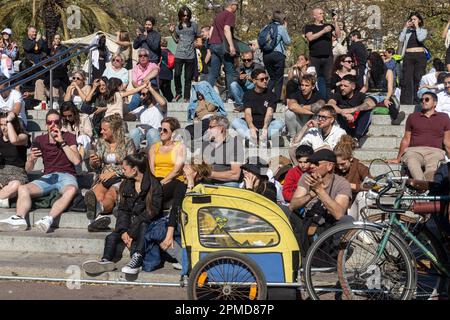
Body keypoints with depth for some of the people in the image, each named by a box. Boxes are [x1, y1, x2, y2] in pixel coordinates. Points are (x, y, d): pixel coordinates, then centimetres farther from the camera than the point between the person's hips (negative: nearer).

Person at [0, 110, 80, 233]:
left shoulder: (68, 137, 5)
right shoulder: (40, 140, 10)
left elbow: (76, 161, -9)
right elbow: (28, 169, 6)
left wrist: (62, 142, -12)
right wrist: (30, 159, -18)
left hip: (66, 176, -3)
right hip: (47, 177, 3)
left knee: (71, 190, -38)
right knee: (23, 189, -23)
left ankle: (48, 219, -52)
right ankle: (19, 218, -45)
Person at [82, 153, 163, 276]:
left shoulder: (154, 186, -8)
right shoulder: (126, 185, 12)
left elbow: (152, 212, -15)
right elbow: (123, 209, 7)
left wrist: (131, 232, -20)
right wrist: (123, 231, -12)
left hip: (146, 223, -6)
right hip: (130, 223, 6)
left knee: (143, 226, -37)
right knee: (112, 237, -19)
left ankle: (137, 259, -50)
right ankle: (106, 261, -40)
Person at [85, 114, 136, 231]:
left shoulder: (127, 142, 5)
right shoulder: (101, 142, 18)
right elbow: (95, 167, 19)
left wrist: (113, 173, -12)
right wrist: (93, 162, -6)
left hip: (121, 178, -3)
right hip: (104, 177, 3)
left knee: (110, 195, -37)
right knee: (98, 195, -35)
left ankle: (97, 209, -70)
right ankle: (99, 216, -65)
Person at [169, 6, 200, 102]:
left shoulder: (193, 25, 7)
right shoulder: (177, 27, 12)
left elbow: (198, 37, 13)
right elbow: (176, 41, 16)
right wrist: (172, 32, 4)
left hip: (190, 55, -1)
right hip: (179, 54, 1)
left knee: (188, 77, 2)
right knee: (177, 74, -11)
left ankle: (187, 97, 10)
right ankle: (178, 93, 10)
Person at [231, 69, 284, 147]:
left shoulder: (271, 95, 7)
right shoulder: (248, 95, 7)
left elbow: (269, 113, -10)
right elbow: (247, 113, -8)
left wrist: (265, 127, -31)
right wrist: (251, 127, -30)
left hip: (265, 125, 0)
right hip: (251, 125, 0)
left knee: (279, 123, -28)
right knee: (235, 121, -25)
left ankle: (263, 138, -46)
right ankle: (251, 137, -45)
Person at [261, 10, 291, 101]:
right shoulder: (281, 28, -4)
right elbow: (288, 42, 2)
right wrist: (285, 28, 11)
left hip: (266, 55, 5)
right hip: (278, 54, -5)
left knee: (272, 77, 17)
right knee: (279, 78, 4)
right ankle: (277, 98, 0)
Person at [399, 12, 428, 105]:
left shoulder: (423, 30, 10)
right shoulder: (407, 31, 14)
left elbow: (420, 38, -11)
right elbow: (401, 39, -2)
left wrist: (417, 27, -5)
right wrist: (405, 27, -1)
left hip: (420, 56, -1)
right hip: (408, 56, 1)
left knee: (418, 78, -4)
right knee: (407, 79, -4)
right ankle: (405, 102, -3)